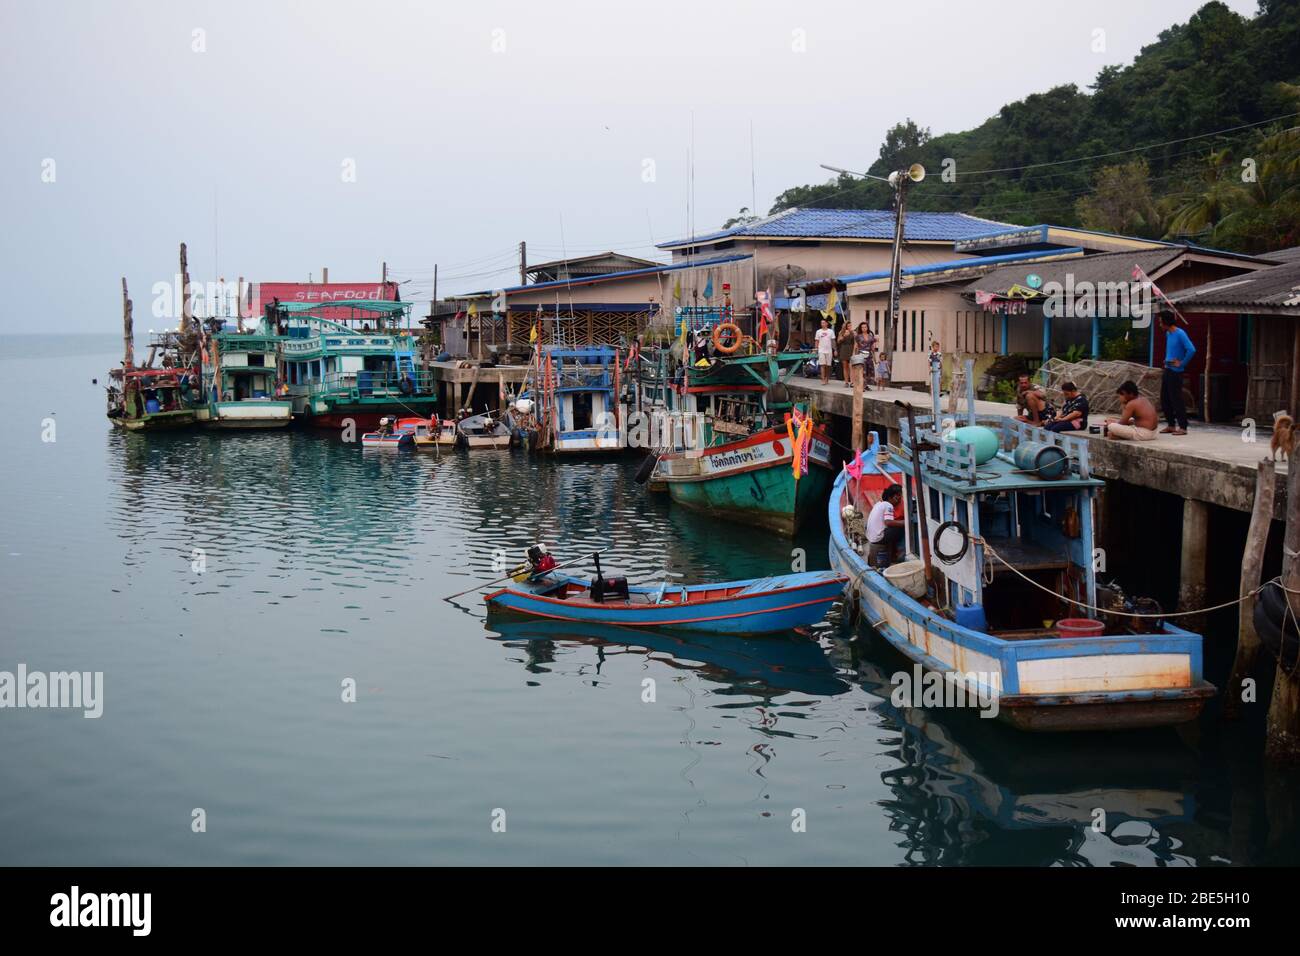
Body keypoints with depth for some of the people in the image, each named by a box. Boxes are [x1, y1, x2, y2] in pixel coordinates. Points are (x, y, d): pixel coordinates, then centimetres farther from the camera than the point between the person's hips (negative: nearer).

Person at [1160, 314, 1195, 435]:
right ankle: (1171, 425, 19)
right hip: (1167, 370, 9)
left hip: (1175, 372, -9)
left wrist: (1182, 363, -16)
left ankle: (1183, 427, -2)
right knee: (1164, 399, 11)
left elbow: (1191, 350, -24)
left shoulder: (1180, 334, -15)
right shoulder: (1168, 334, 11)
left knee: (1176, 400, -7)